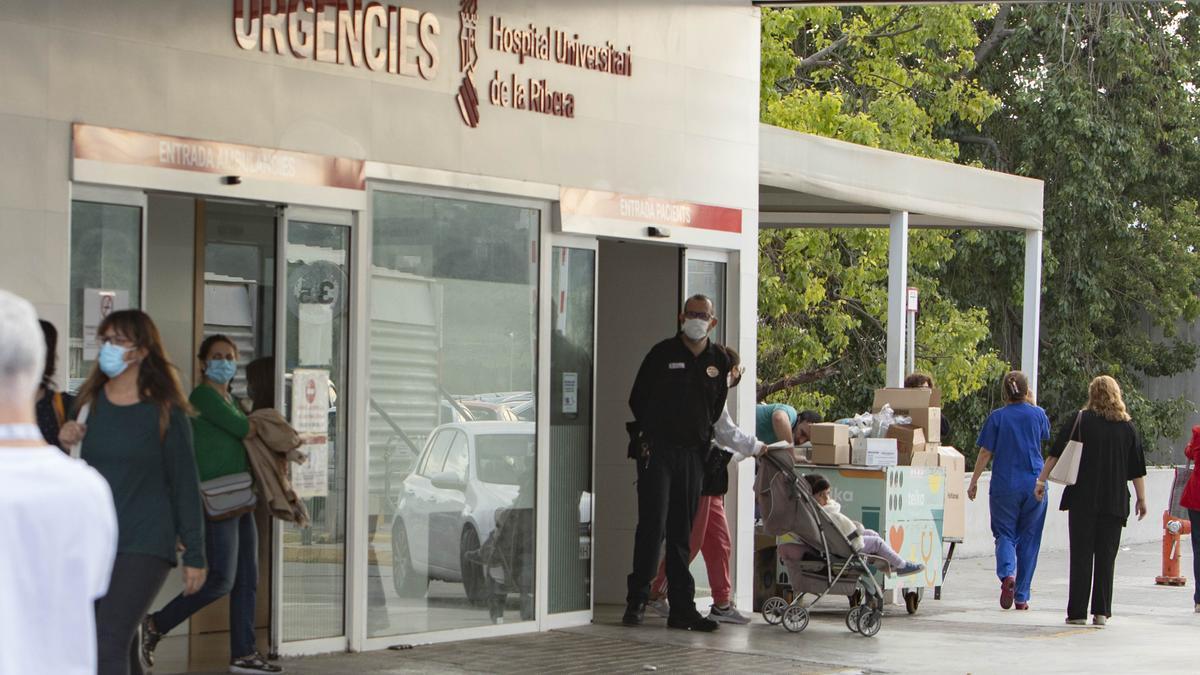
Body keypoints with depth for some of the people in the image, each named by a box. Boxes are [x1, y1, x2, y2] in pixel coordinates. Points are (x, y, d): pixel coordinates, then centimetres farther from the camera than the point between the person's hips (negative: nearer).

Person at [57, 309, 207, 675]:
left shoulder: (165, 412, -3)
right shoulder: (89, 403, 9)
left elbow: (185, 484, -1)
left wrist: (194, 555, -3)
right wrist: (65, 441, -5)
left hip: (144, 545, -5)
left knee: (109, 644, -17)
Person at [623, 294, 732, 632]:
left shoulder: (719, 360, 9)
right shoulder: (663, 353, -1)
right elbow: (637, 399, 5)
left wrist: (704, 439, 12)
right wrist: (650, 434, 2)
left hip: (693, 454, 4)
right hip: (657, 451, -4)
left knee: (682, 533, 7)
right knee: (653, 525, -9)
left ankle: (682, 608, 8)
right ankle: (636, 600, -2)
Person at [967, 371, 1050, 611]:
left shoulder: (997, 417, -4)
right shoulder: (1038, 414, 1)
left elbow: (985, 453, -5)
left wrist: (973, 482, 3)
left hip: (1005, 485, -1)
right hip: (1034, 484, 2)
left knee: (1005, 534, 7)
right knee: (1028, 538, 9)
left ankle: (1007, 573, -24)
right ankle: (1021, 596, 10)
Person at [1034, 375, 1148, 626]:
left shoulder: (1080, 420, 0)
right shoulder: (1127, 427, 6)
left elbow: (1056, 454, -4)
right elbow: (1137, 470, 8)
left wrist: (1042, 480, 0)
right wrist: (1141, 499, 15)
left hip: (1082, 499, -1)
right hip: (1115, 502, 1)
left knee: (1081, 556, 1)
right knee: (1106, 557, 6)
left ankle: (1077, 612, -1)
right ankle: (1101, 611, 2)